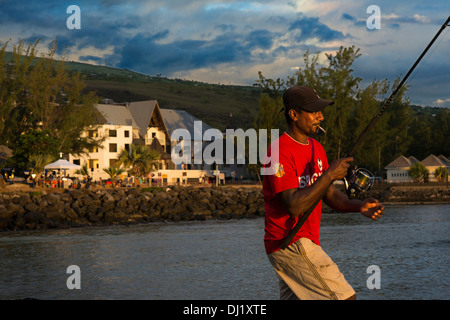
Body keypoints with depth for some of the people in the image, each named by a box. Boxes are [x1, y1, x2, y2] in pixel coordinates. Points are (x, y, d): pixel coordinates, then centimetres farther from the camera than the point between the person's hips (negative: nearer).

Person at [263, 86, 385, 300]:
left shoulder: (316, 148, 13)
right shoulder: (280, 152, -17)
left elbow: (330, 196, 14)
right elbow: (294, 206, -25)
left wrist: (359, 206, -4)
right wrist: (329, 176, -25)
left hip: (304, 242, 10)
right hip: (290, 245, -10)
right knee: (344, 296, -12)